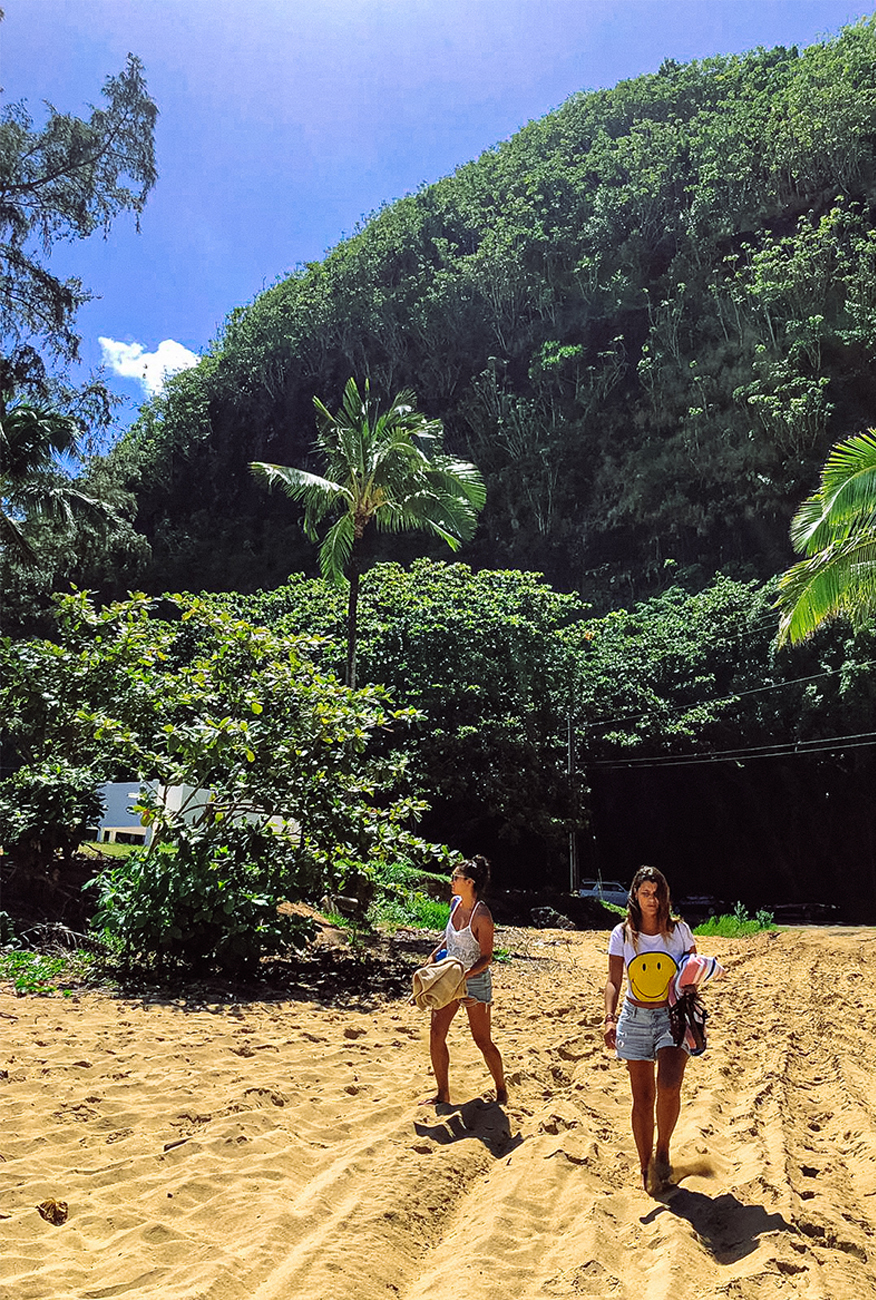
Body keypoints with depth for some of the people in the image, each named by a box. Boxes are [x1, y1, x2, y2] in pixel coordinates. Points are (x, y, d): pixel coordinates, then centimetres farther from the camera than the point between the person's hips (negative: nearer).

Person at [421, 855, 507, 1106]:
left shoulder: (481, 916, -22)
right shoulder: (455, 903, 0)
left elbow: (486, 958, -19)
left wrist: (464, 975, -30)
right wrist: (435, 953, 7)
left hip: (474, 982, -7)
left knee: (482, 1040, 4)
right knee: (436, 1034, 3)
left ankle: (501, 1091, 25)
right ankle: (442, 1093, 17)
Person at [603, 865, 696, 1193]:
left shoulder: (679, 930, -1)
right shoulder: (622, 933, -1)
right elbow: (614, 981, 1)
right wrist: (610, 1017, -13)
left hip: (673, 1017, -1)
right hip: (636, 1019, 1)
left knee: (668, 1088, -20)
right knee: (642, 1098, 6)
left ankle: (662, 1151, 7)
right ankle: (646, 1168, 24)